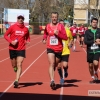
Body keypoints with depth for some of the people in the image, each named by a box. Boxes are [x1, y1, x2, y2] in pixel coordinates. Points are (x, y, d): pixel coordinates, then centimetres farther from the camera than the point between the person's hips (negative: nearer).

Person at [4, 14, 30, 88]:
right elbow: (5, 35, 3)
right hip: (12, 49, 1)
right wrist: (11, 41, -13)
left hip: (21, 49, 0)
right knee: (14, 65, 12)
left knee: (19, 65, -14)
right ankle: (15, 68, 51)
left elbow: (28, 37, 18)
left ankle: (17, 81, -18)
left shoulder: (26, 29, 2)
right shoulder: (12, 27, -2)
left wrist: (27, 41, -4)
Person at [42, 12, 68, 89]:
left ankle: (52, 80, 30)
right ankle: (52, 81, -28)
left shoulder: (61, 26, -4)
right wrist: (44, 39, 5)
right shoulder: (47, 26, 3)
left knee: (55, 65, 12)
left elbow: (65, 37, -9)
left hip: (58, 49, 0)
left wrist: (58, 34, -22)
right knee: (52, 64, -18)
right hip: (50, 48, 0)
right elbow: (45, 34, 24)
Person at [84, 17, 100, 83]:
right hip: (90, 51, 1)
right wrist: (94, 41, -17)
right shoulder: (87, 31, 0)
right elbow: (86, 42, -9)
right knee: (90, 65, 9)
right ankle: (93, 78, 31)